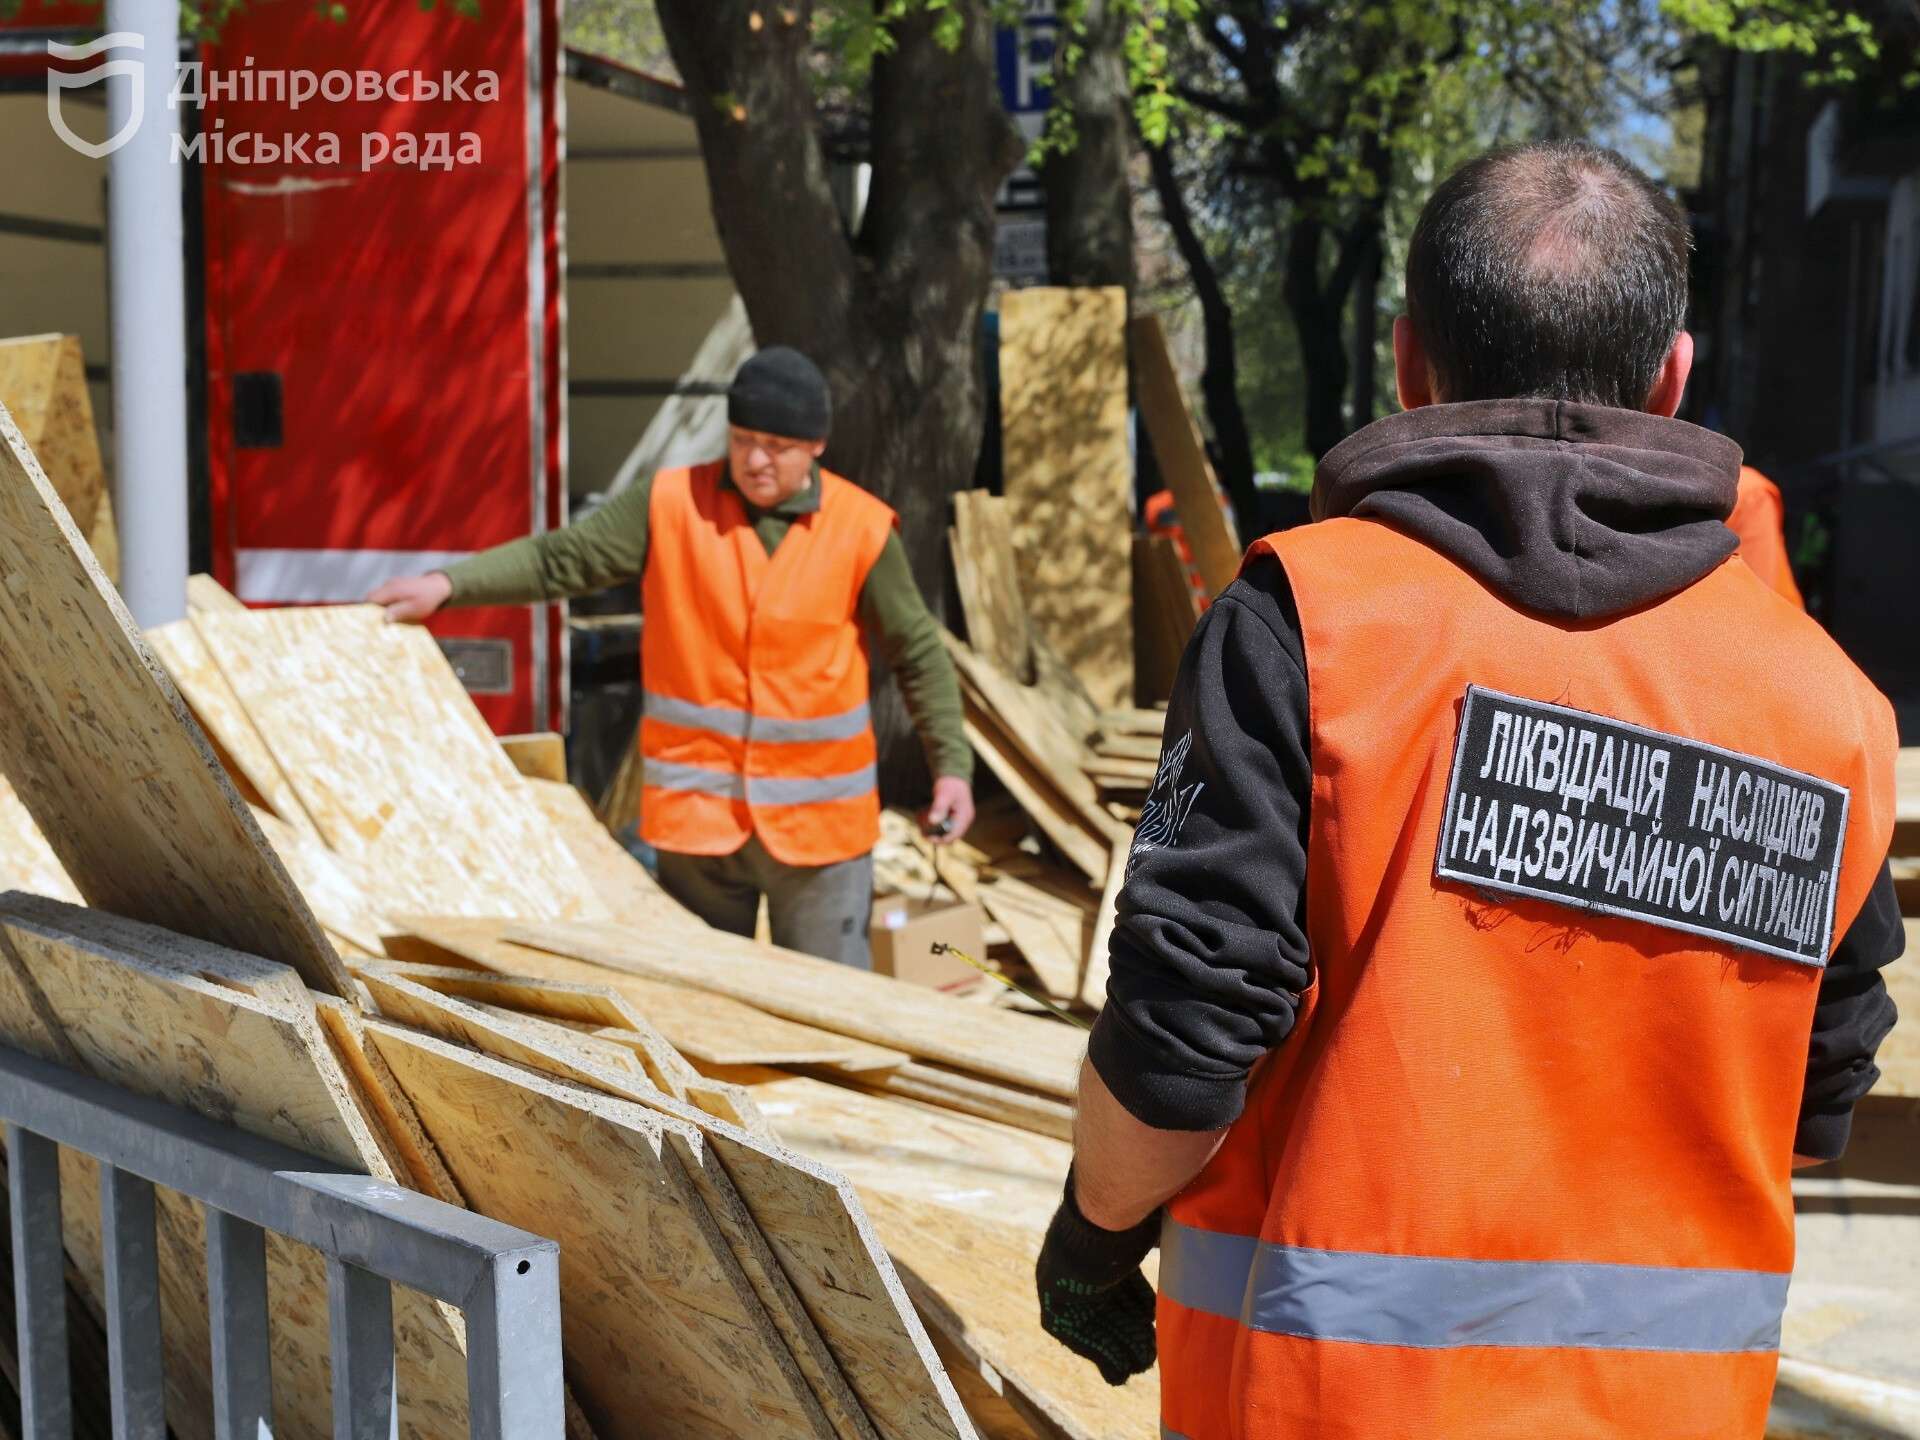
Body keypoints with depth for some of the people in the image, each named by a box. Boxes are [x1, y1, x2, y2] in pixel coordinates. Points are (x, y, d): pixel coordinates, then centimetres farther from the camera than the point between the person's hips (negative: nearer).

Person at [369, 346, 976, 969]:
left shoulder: (862, 529, -4)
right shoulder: (670, 504, -3)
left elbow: (919, 653, 4)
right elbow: (559, 558, -4)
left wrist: (952, 765, -1)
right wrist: (447, 583, -16)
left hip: (818, 820, -1)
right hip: (697, 810, 1)